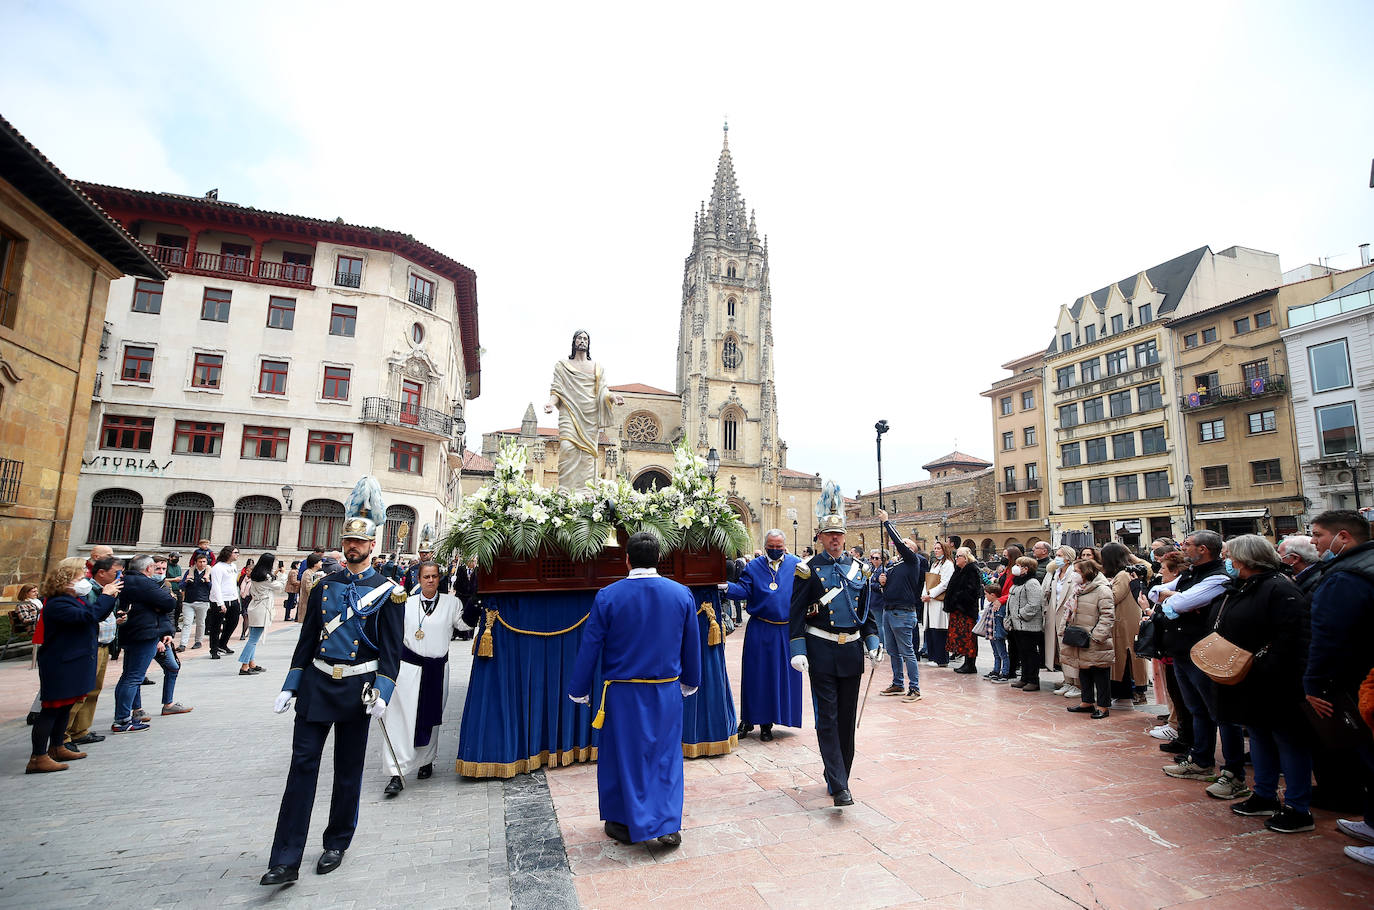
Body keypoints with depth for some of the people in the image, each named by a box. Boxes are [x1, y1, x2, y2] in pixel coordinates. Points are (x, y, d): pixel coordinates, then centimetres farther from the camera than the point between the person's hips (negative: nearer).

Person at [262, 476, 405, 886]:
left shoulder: (388, 591, -4)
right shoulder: (325, 585, 7)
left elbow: (391, 649, -6)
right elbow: (307, 640, 10)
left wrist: (381, 692, -14)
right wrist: (289, 687, 6)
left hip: (357, 687, -2)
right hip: (317, 684, 3)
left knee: (349, 771, 10)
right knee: (302, 764, 0)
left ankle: (336, 845, 28)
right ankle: (286, 860, 8)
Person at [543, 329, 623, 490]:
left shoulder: (597, 367, 20)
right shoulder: (562, 366, 16)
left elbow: (602, 390, 12)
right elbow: (557, 389, 7)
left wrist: (613, 397, -10)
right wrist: (551, 402, -13)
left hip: (590, 415, 2)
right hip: (569, 412, -2)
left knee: (588, 452, -7)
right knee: (567, 447, -20)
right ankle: (566, 490, -21)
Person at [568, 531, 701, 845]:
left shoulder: (608, 596, -13)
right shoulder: (682, 594, -5)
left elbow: (590, 647, -8)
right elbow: (692, 645, 5)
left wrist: (578, 691, 4)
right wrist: (690, 683, 19)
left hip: (622, 693, -2)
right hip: (667, 692, 2)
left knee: (622, 753, 15)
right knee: (666, 755, 15)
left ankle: (625, 823, 29)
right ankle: (669, 825, 17)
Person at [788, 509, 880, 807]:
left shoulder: (857, 568, 10)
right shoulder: (809, 569, -4)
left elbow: (865, 611, 17)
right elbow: (796, 612, -5)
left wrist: (872, 642, 5)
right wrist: (798, 650, -12)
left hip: (852, 650, 5)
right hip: (821, 651, -4)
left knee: (847, 718, 12)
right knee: (827, 718, -4)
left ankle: (839, 777, 27)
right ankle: (839, 786, 0)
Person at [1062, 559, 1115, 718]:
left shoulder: (1102, 590, -13)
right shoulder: (1079, 589, 13)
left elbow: (1107, 616, -17)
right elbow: (1070, 613, 22)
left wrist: (1097, 636, -20)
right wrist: (1067, 629, 11)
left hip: (1096, 645, -8)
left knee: (1100, 674, 3)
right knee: (1083, 672, 15)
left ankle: (1103, 706, 12)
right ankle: (1087, 702, 27)